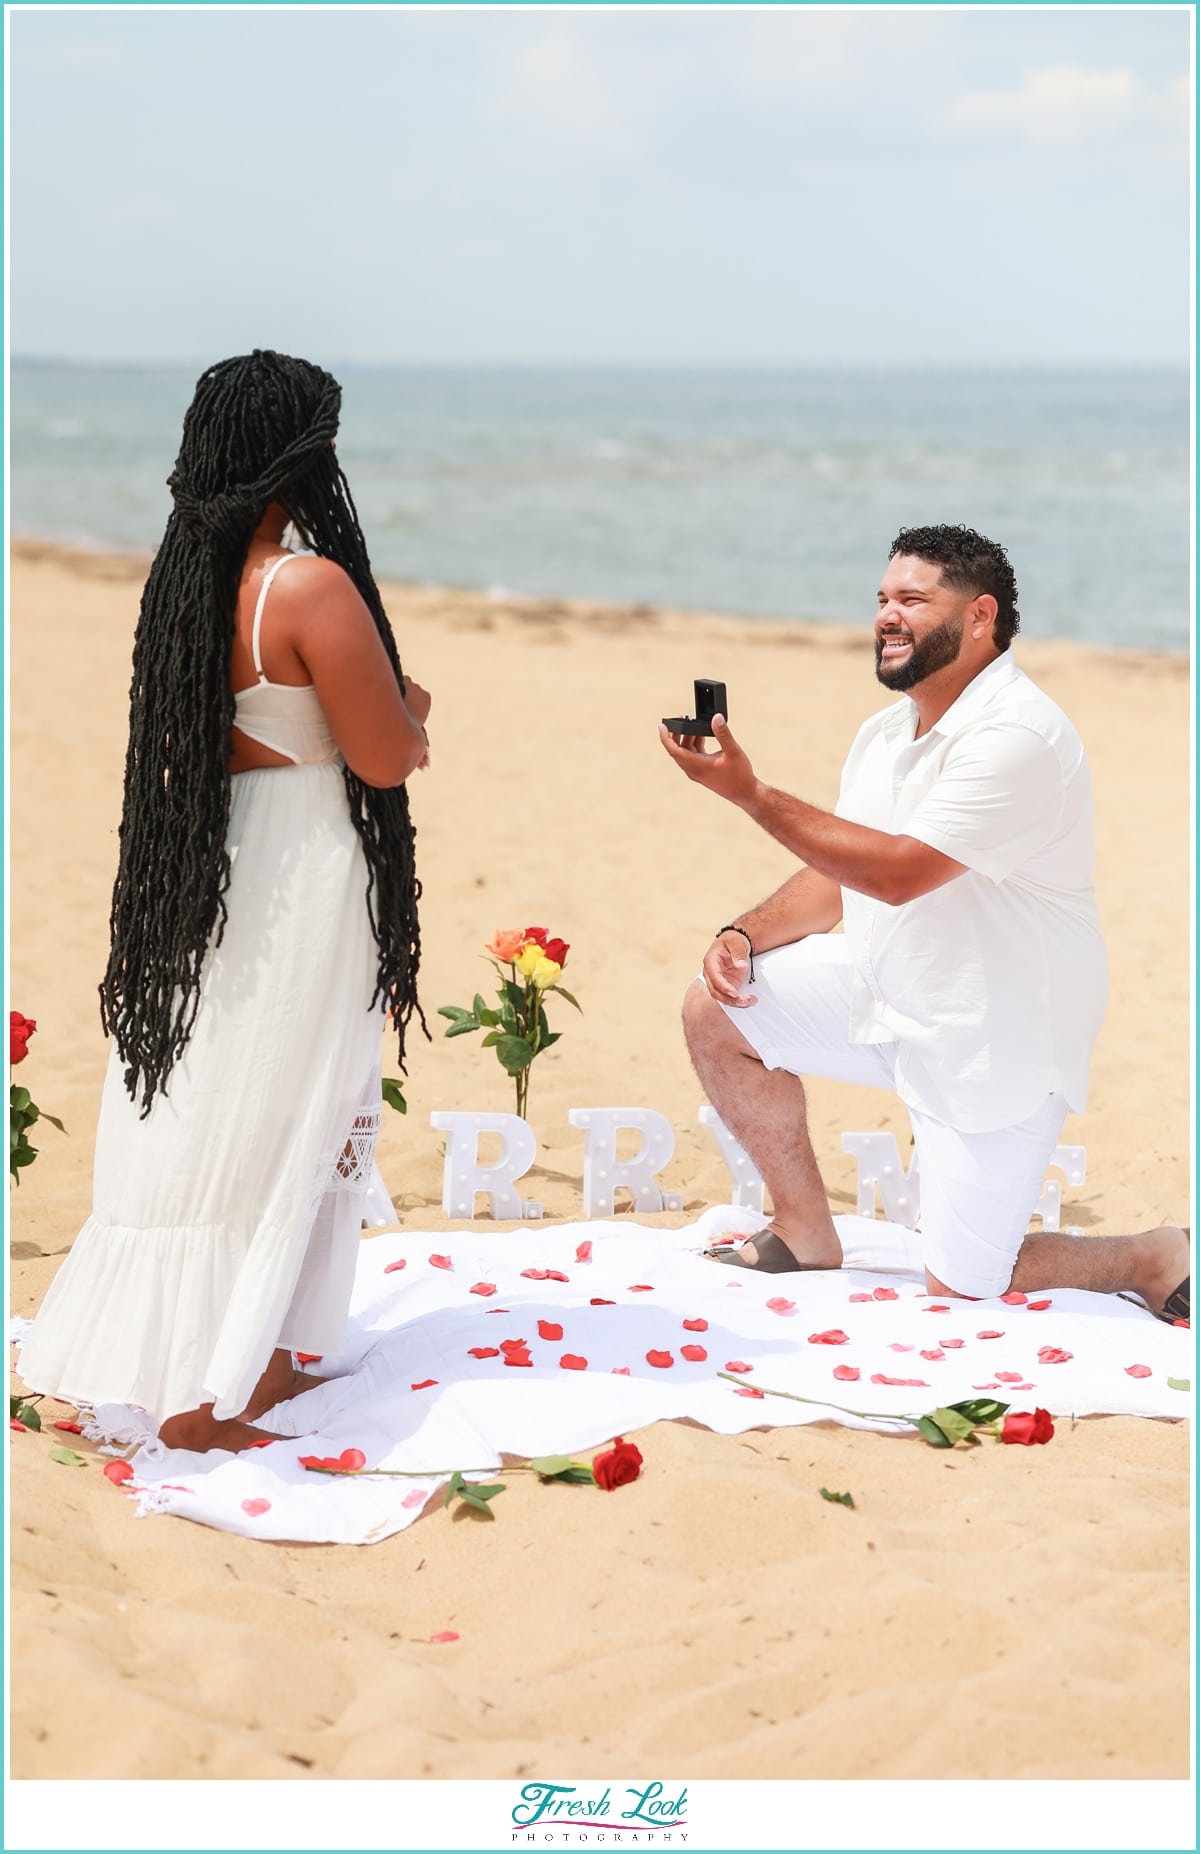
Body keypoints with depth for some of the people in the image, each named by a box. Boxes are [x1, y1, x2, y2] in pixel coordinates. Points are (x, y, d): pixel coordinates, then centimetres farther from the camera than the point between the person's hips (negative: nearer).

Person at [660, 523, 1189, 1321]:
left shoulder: (1018, 737, -24)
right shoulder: (886, 732, 7)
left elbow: (896, 873, -29)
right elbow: (837, 878, 11)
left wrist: (750, 792, -27)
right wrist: (744, 934, -8)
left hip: (998, 1039, -9)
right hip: (890, 990, 9)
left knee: (961, 1291, -5)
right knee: (717, 1008, 1)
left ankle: (1159, 1261, 17)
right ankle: (807, 1237, 13)